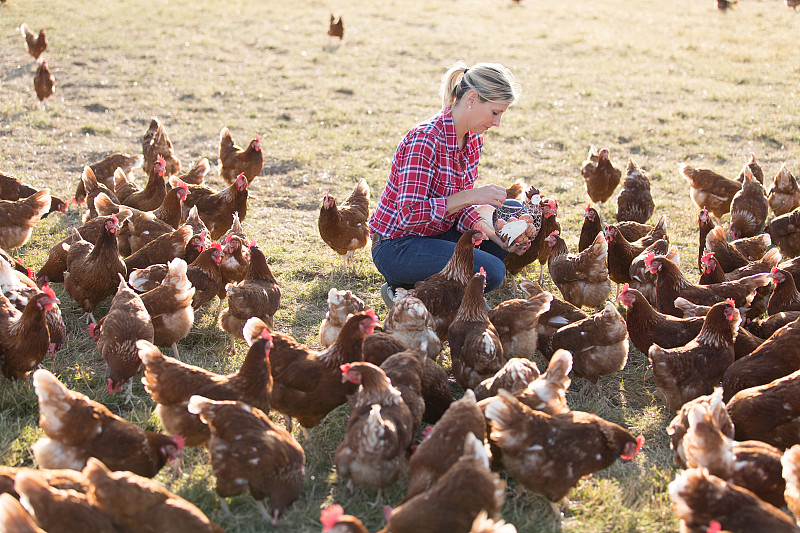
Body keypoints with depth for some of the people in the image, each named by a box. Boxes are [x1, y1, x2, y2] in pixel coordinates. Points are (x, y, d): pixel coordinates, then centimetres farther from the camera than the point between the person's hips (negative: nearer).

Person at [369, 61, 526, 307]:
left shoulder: (473, 139, 3)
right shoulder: (425, 139, -25)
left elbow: (459, 207, 7)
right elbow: (409, 214, -29)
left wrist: (496, 236, -9)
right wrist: (471, 195, -29)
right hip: (397, 246, -9)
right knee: (491, 271, -24)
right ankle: (405, 289, -5)